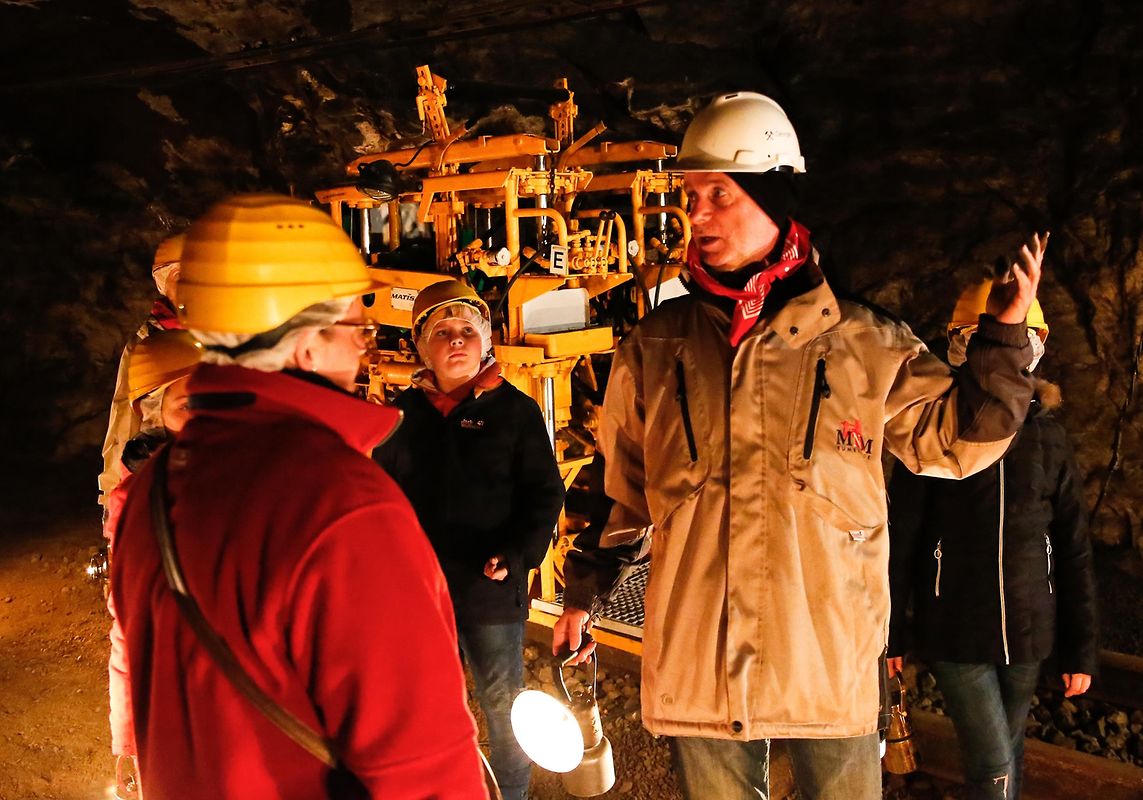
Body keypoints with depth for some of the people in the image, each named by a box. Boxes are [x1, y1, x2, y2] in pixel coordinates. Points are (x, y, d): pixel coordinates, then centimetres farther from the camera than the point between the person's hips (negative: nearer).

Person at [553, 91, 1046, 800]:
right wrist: (584, 595, 14)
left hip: (830, 660, -1)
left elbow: (954, 438, 5)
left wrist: (1004, 334, -8)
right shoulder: (654, 347, 4)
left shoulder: (862, 342, -1)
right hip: (695, 661, 1)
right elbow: (621, 488, 13)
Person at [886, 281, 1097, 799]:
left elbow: (1073, 548, 6)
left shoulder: (1046, 435, 3)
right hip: (955, 635, -3)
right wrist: (890, 633, -2)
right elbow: (899, 538, -3)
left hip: (1026, 634, 3)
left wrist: (1081, 650, 5)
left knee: (1006, 758, 16)